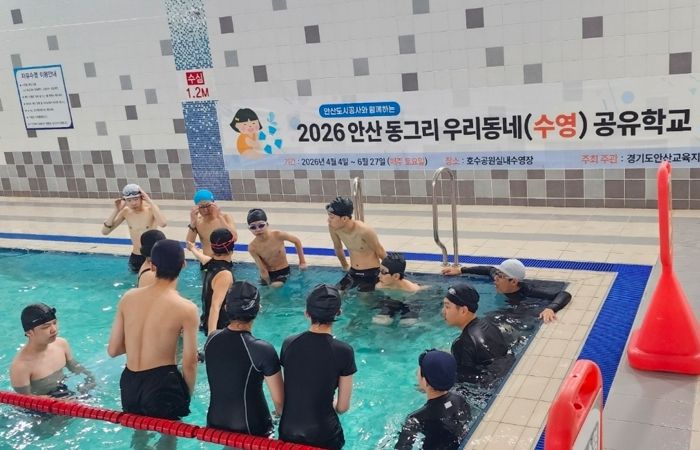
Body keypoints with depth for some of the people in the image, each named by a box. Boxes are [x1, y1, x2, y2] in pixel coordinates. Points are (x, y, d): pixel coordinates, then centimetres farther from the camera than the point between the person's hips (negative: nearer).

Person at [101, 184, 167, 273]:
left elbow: (163, 224, -37)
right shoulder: (126, 212, -4)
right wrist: (116, 210, -14)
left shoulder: (150, 209, -15)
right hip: (135, 258, 4)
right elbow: (105, 231, -4)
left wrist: (150, 201, -32)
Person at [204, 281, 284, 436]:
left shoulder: (211, 339, -8)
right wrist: (279, 413, 6)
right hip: (251, 430, -5)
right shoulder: (263, 350, -23)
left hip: (215, 424, 5)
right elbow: (279, 400, -14)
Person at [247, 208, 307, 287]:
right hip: (268, 274, 2)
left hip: (283, 271, -2)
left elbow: (297, 241, -7)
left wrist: (302, 261, -2)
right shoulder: (252, 247, -21)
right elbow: (263, 270, -16)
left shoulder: (277, 235, -24)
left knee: (276, 286, -21)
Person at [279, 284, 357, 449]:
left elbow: (284, 396, 6)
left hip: (288, 433, 3)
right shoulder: (344, 351, -16)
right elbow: (343, 407, -8)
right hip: (323, 436, -3)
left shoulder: (288, 343, -7)